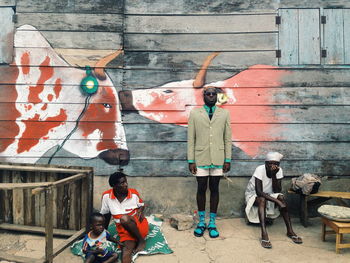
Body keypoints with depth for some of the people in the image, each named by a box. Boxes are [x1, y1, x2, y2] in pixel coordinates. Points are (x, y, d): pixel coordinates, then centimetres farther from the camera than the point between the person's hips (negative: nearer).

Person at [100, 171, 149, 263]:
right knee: (126, 250, -33)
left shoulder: (134, 193, -7)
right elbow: (106, 215, 9)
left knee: (124, 218, -33)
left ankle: (141, 241, -13)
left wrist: (140, 211, -9)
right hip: (124, 231, 0)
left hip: (140, 226, 0)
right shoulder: (106, 196, -6)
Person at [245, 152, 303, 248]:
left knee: (281, 197, -23)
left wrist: (274, 175, -30)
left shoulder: (279, 170, -13)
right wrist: (277, 201, -39)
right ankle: (264, 234, -42)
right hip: (253, 195, -4)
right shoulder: (260, 169, -27)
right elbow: (258, 192, -33)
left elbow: (277, 191, -19)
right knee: (262, 199, -35)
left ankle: (290, 231, -18)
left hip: (268, 195, 4)